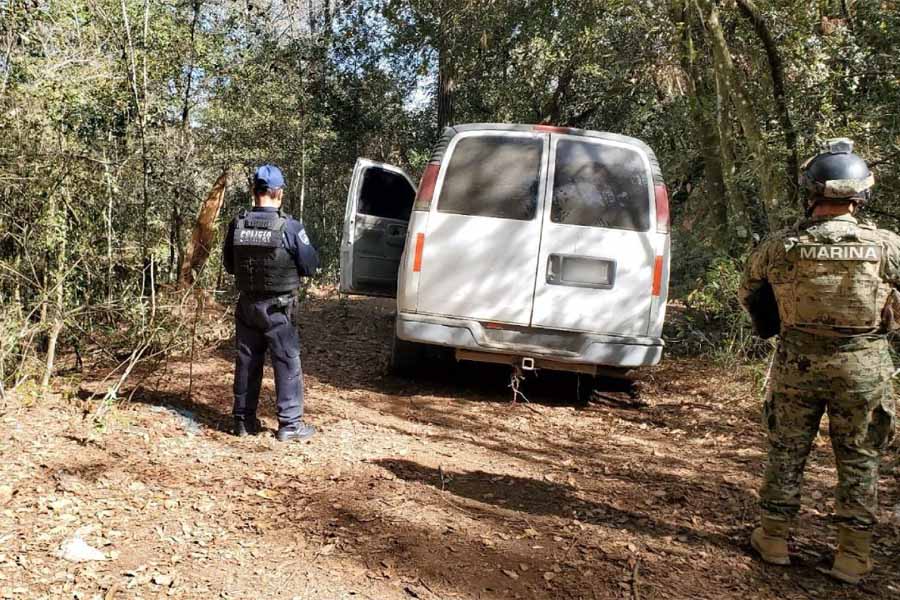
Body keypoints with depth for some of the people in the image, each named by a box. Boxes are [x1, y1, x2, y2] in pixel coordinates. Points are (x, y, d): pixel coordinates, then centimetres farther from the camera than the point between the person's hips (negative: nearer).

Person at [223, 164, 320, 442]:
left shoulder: (237, 224, -3)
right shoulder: (289, 227, -16)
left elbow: (229, 265, 8)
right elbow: (310, 265, -8)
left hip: (247, 304, 5)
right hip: (277, 307, -4)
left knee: (247, 362, 13)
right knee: (288, 363, 4)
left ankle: (244, 420, 22)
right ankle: (290, 423, 7)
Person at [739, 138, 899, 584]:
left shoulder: (779, 248, -9)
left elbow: (748, 293, 7)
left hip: (796, 364, 1)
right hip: (862, 367, 0)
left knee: (786, 453, 14)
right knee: (859, 461, 13)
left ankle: (773, 538, 24)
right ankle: (852, 556, 19)